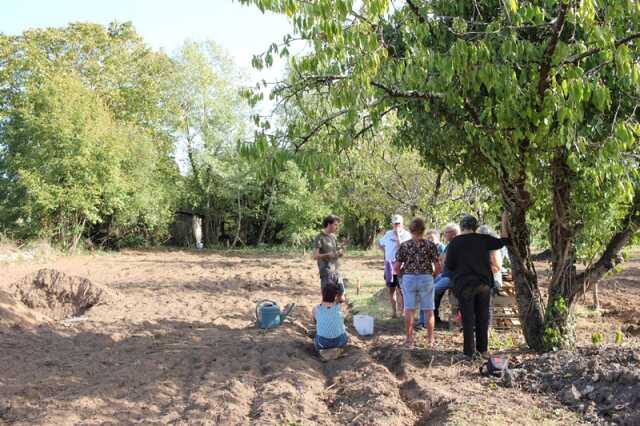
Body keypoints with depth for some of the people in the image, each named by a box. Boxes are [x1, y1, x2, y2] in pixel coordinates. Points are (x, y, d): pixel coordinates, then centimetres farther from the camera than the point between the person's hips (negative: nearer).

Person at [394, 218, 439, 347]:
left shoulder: (404, 246, -3)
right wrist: (432, 275, 11)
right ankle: (430, 339, 14)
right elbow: (437, 266, -7)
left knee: (409, 309, 10)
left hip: (408, 279, 1)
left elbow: (396, 267, -3)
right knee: (428, 310, 9)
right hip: (426, 279, 0)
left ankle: (409, 338, 15)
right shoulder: (430, 245, -4)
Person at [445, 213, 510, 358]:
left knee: (468, 318, 4)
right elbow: (502, 241, 12)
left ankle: (470, 351, 6)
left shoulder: (454, 242, -7)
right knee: (483, 316, 13)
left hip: (464, 285, -2)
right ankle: (483, 349, 19)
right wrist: (504, 222, 17)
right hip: (484, 283, 3)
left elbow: (449, 265, -5)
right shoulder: (483, 239, -1)